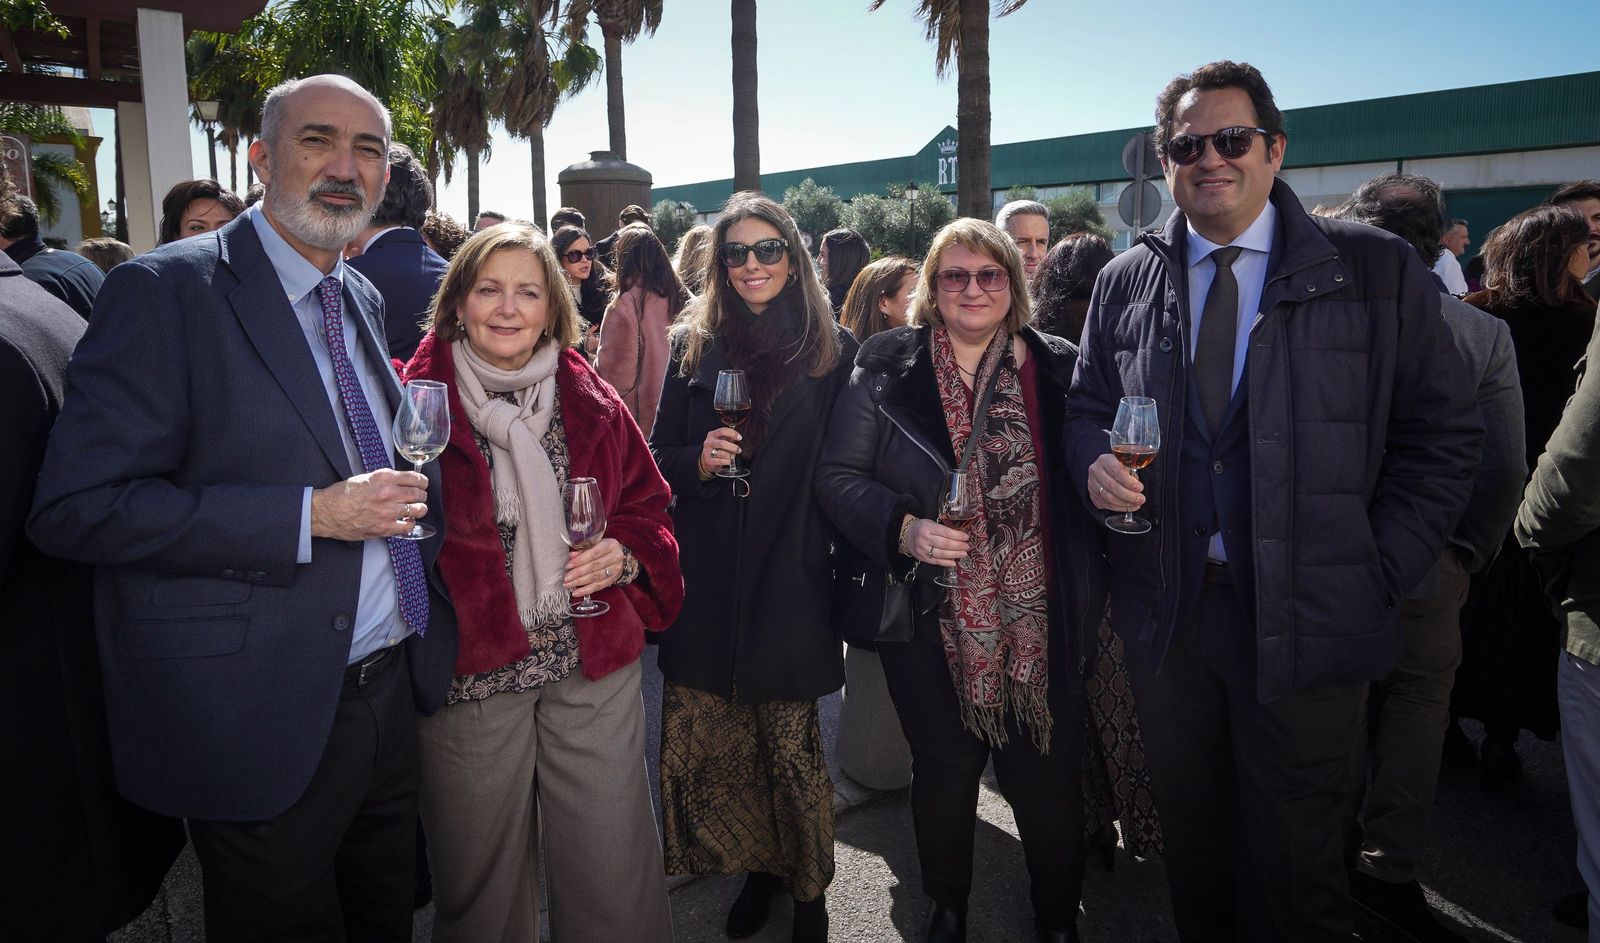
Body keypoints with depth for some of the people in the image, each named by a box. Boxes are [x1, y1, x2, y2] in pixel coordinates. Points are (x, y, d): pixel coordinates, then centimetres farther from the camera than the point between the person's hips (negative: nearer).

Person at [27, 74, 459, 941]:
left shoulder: (364, 300, 10)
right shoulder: (166, 290, -12)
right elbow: (76, 507, -19)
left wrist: (412, 491, 4)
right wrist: (310, 517, -24)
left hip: (391, 690, 7)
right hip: (265, 718, -6)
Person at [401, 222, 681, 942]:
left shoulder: (591, 402, 6)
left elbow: (646, 505, 13)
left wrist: (625, 555, -5)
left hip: (594, 666, 3)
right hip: (469, 672, -2)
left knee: (612, 871, 10)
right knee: (483, 880, 15)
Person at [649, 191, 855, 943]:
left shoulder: (832, 350, 2)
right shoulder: (694, 345, 8)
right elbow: (658, 455, 10)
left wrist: (840, 563, -5)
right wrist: (698, 459, -11)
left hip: (790, 580, -2)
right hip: (707, 581, 3)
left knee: (791, 746, 4)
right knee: (699, 741, 4)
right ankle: (759, 868, 30)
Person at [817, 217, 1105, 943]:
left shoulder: (1059, 369, 1)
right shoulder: (887, 368, -2)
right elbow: (837, 475, -4)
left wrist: (1089, 595, -6)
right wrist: (904, 527, -20)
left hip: (1038, 623, 1)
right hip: (931, 618, 0)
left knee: (1046, 776, 8)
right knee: (943, 772, 16)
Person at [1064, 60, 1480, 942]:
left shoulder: (1376, 268, -3)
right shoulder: (1125, 281, 6)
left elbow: (1443, 432, -1)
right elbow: (1086, 407, 13)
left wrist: (1379, 570, -7)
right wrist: (1095, 464, -9)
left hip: (1304, 618, -2)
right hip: (1163, 611, 3)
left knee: (1295, 859, 9)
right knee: (1191, 839, 19)